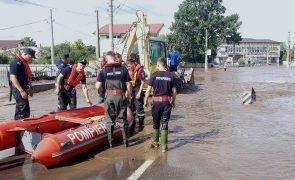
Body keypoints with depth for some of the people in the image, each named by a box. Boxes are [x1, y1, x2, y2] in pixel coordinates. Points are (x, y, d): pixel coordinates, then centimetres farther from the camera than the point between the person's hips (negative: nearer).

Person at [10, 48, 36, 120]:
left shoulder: (24, 63, 14)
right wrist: (21, 91, -25)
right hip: (19, 90, -10)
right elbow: (13, 78, -22)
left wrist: (30, 89, 21)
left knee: (26, 111, 15)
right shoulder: (16, 62, -15)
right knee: (23, 110, -10)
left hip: (23, 89, 10)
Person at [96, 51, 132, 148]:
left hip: (109, 96, 0)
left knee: (109, 120, 12)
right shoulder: (123, 69, 0)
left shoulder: (104, 70, 0)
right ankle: (125, 141, 15)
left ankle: (110, 142, 17)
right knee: (122, 119, 11)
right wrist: (129, 97, 11)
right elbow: (128, 85, 1)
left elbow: (97, 86, -1)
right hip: (121, 96, 0)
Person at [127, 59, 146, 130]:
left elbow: (142, 83, -13)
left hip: (138, 90, -7)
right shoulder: (130, 71, 7)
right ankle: (133, 124, 28)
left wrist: (139, 93, -16)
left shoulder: (140, 70, -13)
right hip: (132, 90, 7)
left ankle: (141, 125, 8)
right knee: (132, 107, 14)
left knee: (139, 108, -3)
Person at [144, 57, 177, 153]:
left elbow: (148, 90, -5)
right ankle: (164, 146, 5)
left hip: (156, 101, -1)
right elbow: (174, 91, 3)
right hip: (167, 102, 1)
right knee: (164, 124, 5)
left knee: (156, 123, 16)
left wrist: (146, 100, 7)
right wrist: (173, 101, 17)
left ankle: (155, 142, 32)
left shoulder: (154, 75, -6)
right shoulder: (170, 76, 1)